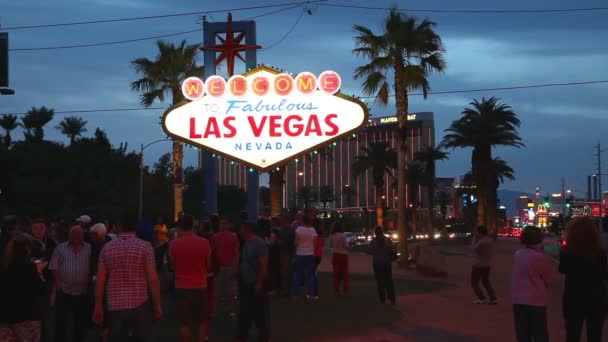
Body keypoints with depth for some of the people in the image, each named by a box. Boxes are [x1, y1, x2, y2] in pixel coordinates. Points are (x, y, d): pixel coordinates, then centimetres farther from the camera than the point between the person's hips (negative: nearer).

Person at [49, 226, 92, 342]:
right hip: (64, 292, -1)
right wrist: (59, 283, -7)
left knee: (81, 321, 9)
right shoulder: (60, 248, 4)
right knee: (61, 320, 4)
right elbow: (54, 267, 1)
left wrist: (88, 283, -5)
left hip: (82, 292, 1)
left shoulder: (89, 248, 4)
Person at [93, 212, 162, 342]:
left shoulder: (107, 248, 3)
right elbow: (152, 279, -9)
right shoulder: (145, 247, -6)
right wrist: (157, 305, 0)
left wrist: (98, 307, 11)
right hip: (140, 304, -2)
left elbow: (100, 280, 3)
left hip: (116, 306, 2)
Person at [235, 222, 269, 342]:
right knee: (244, 311, 13)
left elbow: (264, 265, -19)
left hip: (255, 283, -8)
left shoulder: (259, 244, -16)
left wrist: (259, 283, -21)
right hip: (245, 283, 8)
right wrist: (239, 277, 11)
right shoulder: (246, 243, 9)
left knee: (260, 312, 3)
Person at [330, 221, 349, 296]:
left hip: (335, 255, 4)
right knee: (344, 273, 7)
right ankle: (345, 290, 7)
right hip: (343, 255, -4)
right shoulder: (343, 235, -16)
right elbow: (346, 246, -16)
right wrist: (347, 243, 5)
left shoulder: (332, 235, 0)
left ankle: (336, 290, 6)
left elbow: (330, 245, 8)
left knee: (336, 273, 7)